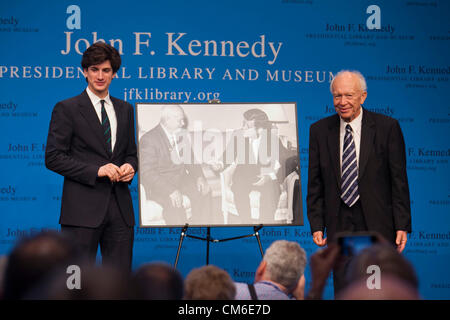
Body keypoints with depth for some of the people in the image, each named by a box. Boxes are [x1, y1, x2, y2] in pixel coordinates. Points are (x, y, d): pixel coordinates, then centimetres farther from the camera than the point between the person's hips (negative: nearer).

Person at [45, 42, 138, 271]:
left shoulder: (125, 110, 16)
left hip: (120, 208, 5)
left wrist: (130, 166, -2)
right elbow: (53, 158, -6)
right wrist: (96, 170, -15)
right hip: (83, 209, -5)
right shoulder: (66, 109, -1)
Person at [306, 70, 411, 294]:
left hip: (377, 225, -2)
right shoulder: (319, 130, 5)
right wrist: (316, 225, 1)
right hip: (339, 226, 2)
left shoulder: (387, 127, -2)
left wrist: (402, 226, -7)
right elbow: (315, 183, 8)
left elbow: (399, 181, -2)